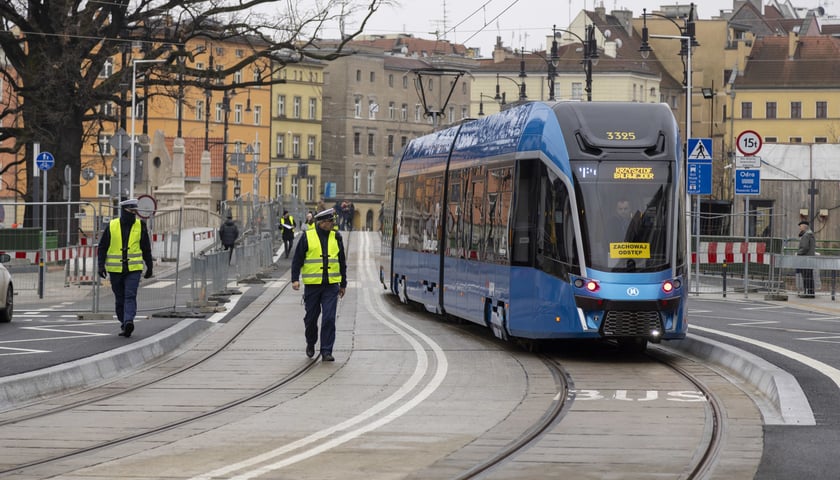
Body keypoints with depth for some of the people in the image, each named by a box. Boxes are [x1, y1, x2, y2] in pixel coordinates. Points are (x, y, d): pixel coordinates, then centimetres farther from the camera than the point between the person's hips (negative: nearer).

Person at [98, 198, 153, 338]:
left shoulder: (140, 226, 2)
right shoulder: (112, 226, 0)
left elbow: (146, 248, 10)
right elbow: (102, 247, 4)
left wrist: (149, 267, 12)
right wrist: (101, 265, -4)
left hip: (134, 269, -1)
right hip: (115, 269, 1)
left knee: (130, 296, -15)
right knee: (120, 298, 9)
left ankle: (128, 322, -27)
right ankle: (124, 324, 21)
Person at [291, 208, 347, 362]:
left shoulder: (336, 238, 8)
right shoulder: (307, 237, -2)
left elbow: (342, 262, 16)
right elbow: (297, 259, 1)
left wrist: (343, 284, 18)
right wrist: (295, 279, -9)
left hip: (331, 285, 1)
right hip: (312, 285, -1)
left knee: (329, 318, -7)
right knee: (311, 317, 9)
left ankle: (326, 352, -4)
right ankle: (311, 343, 34)